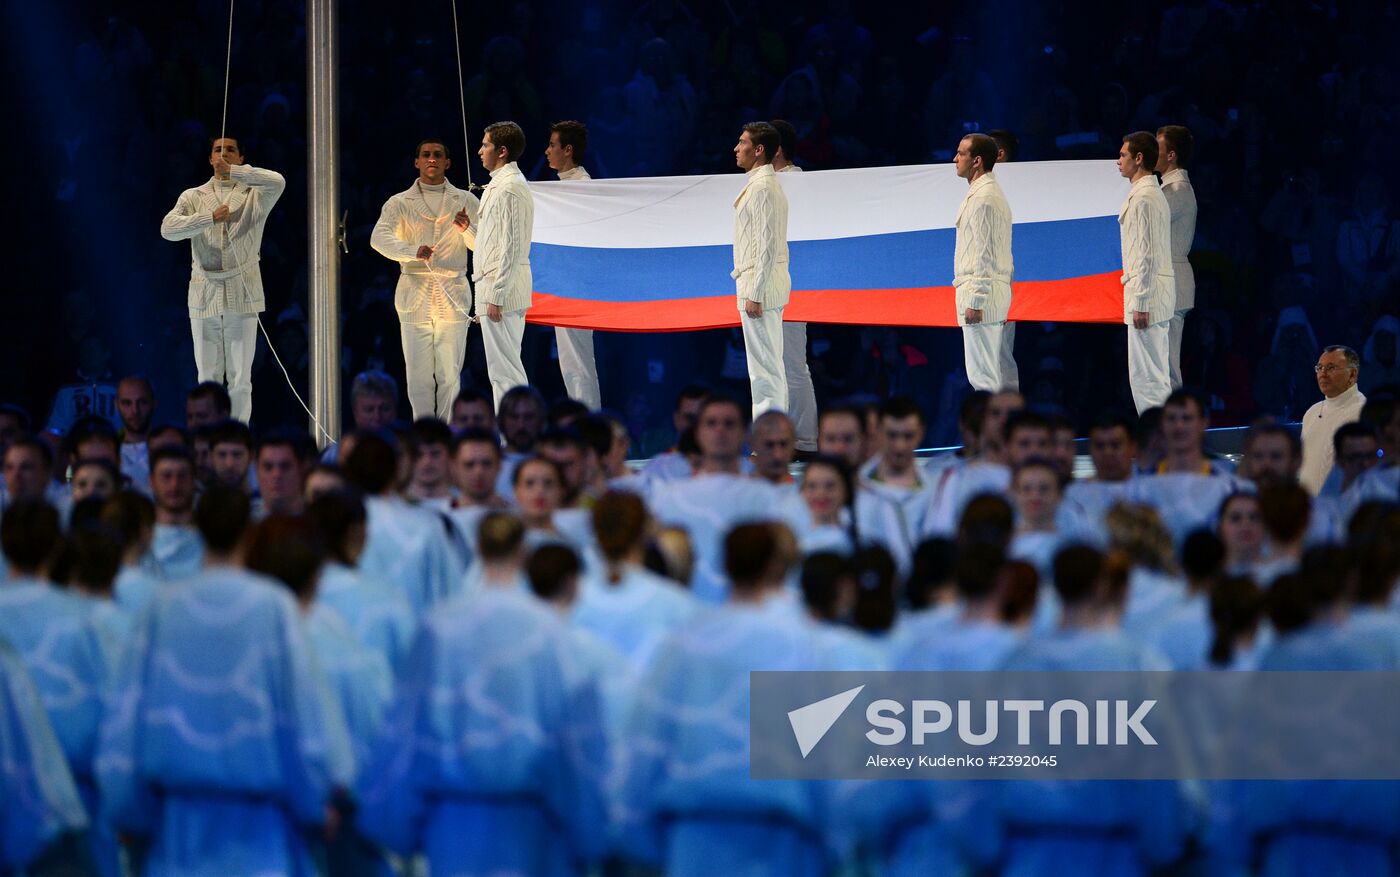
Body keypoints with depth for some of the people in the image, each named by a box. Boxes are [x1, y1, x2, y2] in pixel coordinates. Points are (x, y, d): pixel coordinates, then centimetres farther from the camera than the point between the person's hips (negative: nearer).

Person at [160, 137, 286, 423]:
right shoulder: (193, 197, 9)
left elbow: (278, 183, -18)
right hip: (204, 296, 1)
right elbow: (168, 229, -8)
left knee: (240, 379, 0)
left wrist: (233, 171, -26)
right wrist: (211, 217, -19)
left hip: (242, 296, -1)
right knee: (208, 377, 5)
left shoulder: (253, 194, 5)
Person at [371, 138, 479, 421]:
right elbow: (379, 238, -8)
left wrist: (467, 229, -15)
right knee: (419, 373, -3)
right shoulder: (400, 203, 8)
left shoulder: (465, 201, 12)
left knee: (450, 373, -4)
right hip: (415, 294, 0)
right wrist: (413, 252, -26)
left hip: (453, 295, 0)